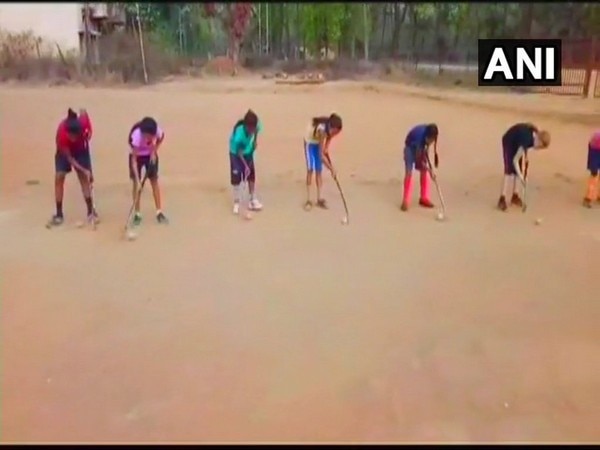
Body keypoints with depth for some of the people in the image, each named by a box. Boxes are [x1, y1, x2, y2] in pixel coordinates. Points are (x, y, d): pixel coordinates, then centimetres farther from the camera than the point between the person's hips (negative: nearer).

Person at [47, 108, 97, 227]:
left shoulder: (84, 122, -37)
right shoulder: (61, 133, -40)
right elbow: (69, 158, -30)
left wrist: (86, 138, -16)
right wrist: (84, 170, -37)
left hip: (81, 149, 1)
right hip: (64, 151, -1)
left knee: (84, 177, -3)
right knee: (59, 178, -10)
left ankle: (91, 211, 6)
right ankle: (59, 214, -2)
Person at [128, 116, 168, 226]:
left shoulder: (157, 130, -32)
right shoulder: (137, 135, -39)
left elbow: (161, 137, -2)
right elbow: (134, 159, -37)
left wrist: (154, 151, -13)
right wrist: (137, 180, -42)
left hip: (150, 155, 2)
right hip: (137, 155, -2)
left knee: (154, 181, 0)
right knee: (136, 183, -4)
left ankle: (159, 213, 5)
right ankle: (137, 214, 6)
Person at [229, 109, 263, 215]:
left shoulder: (256, 126, -27)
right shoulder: (239, 133, -39)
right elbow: (239, 152, -26)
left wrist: (254, 142, -1)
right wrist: (245, 165, -25)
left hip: (248, 152, 5)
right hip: (236, 153, -5)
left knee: (252, 175, 9)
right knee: (236, 177, -4)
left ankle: (253, 200, 21)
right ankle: (236, 203, 9)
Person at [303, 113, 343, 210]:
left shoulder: (331, 128, -27)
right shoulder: (321, 130, -42)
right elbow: (321, 155, -38)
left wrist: (326, 148, -10)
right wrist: (331, 169, -34)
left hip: (319, 142, 5)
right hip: (310, 142, -5)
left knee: (319, 170, 2)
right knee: (310, 169, -12)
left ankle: (319, 198, 7)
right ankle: (308, 200, -8)